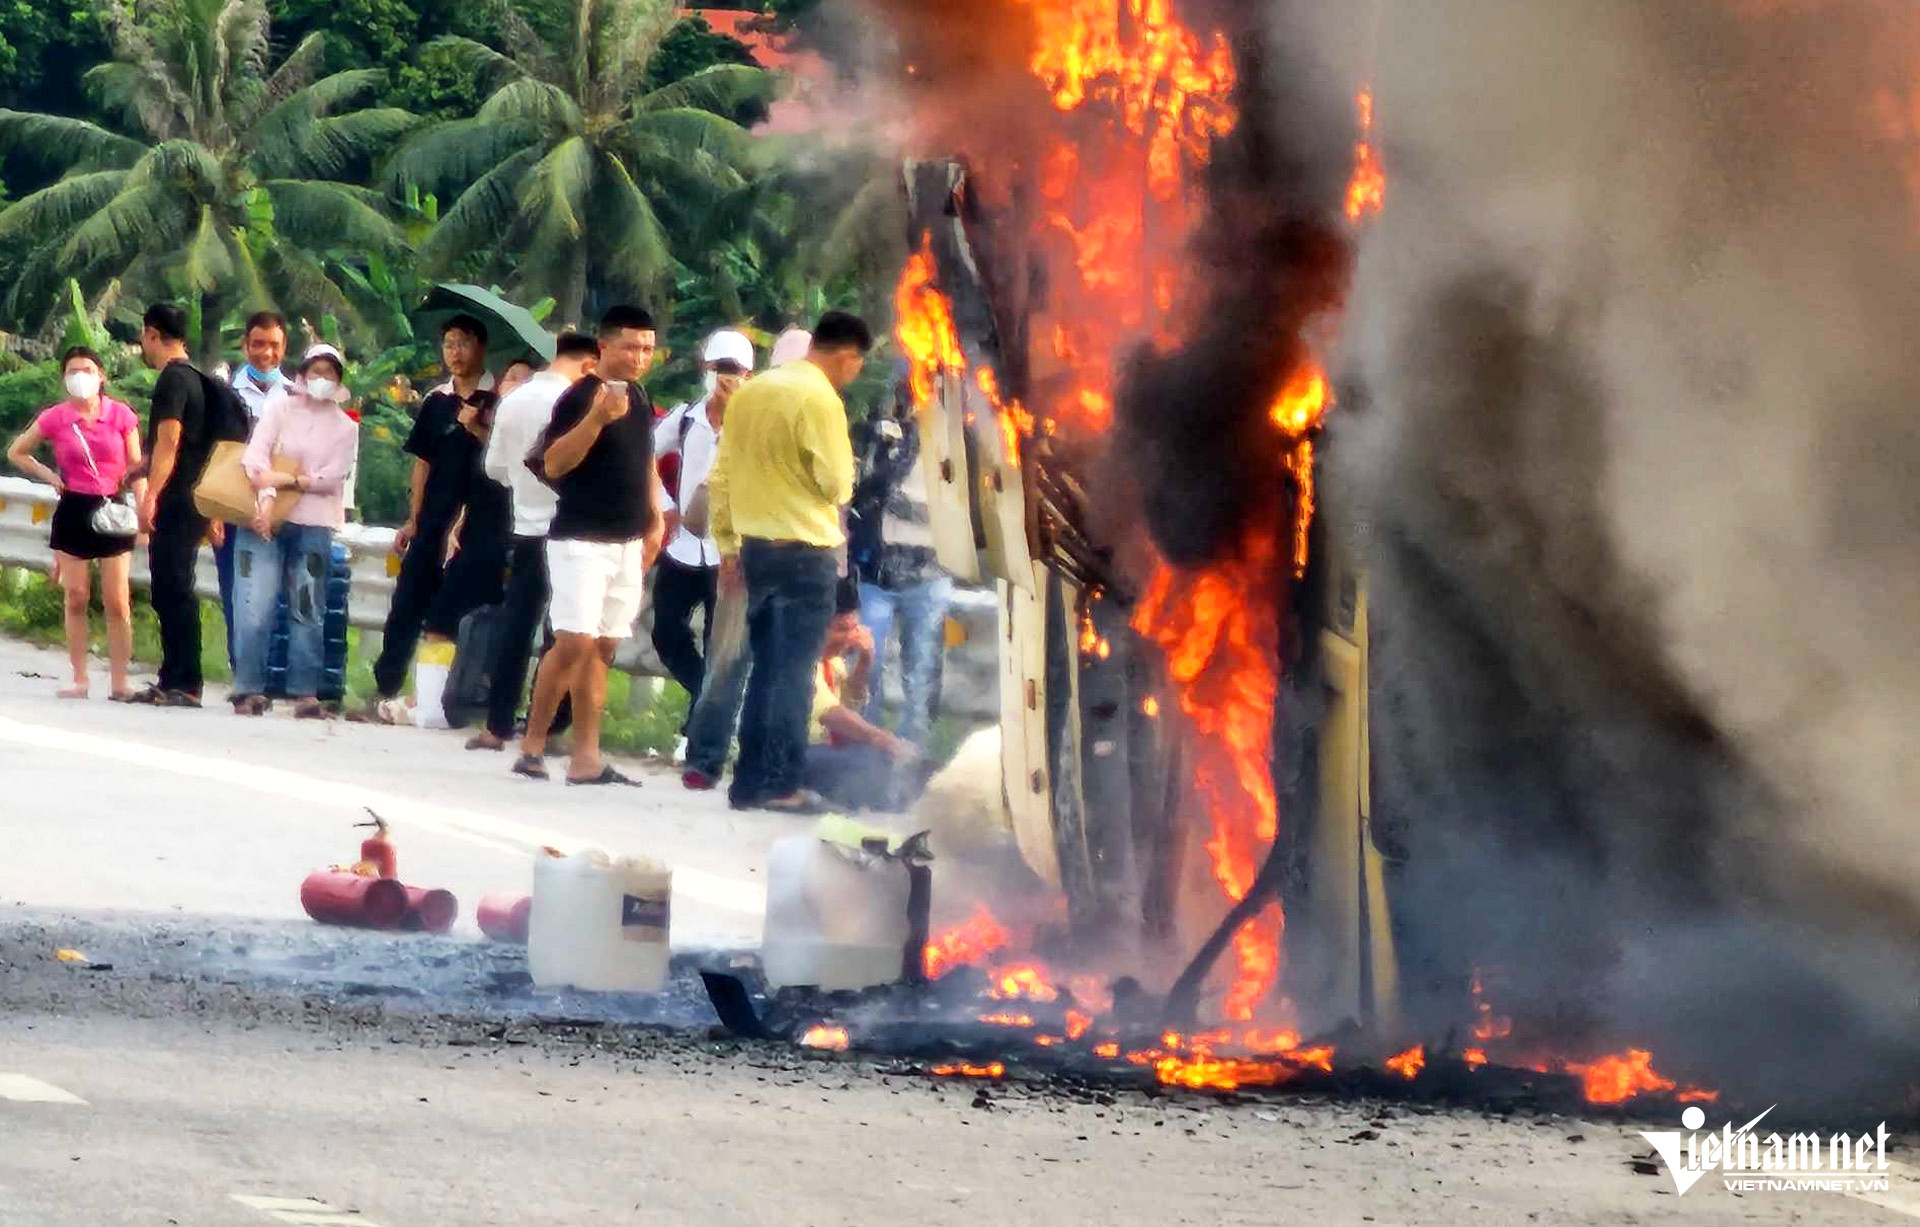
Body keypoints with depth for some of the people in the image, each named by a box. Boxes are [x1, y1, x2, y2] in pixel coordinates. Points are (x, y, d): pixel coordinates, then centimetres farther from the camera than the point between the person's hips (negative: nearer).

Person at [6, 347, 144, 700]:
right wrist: (47, 475, -1)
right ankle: (79, 680, 7)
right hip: (73, 510, 1)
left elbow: (136, 468, 3)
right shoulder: (55, 419, 0)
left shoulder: (121, 415, -1)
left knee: (117, 602, -3)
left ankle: (120, 681, 1)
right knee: (76, 598, 2)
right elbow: (16, 452, 13)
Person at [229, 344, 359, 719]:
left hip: (313, 525, 1)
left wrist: (285, 481, -15)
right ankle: (250, 689, -6)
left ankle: (305, 693, 3)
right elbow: (256, 453, -4)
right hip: (266, 519, -1)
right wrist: (267, 497, -19)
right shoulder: (280, 406, 8)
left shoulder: (345, 427, 10)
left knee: (308, 611, 1)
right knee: (254, 607, -9)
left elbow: (332, 477, -2)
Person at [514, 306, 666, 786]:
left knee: (603, 648, 5)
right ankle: (532, 744, -6)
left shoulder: (638, 399, 14)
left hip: (627, 543, 8)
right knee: (574, 643, -14)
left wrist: (655, 520, 20)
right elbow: (553, 463, -20)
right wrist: (597, 417, -30)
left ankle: (586, 757, 5)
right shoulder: (580, 397, -10)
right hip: (581, 540, -8)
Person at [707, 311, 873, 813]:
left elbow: (721, 477, 13)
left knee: (766, 667, 14)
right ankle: (781, 784, -3)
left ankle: (751, 780, 15)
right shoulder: (820, 399, -14)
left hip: (756, 547, 7)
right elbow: (837, 483, -16)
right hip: (806, 550, -7)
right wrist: (842, 481, 7)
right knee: (793, 670, -3)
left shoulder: (750, 393, 10)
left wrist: (728, 545, 18)